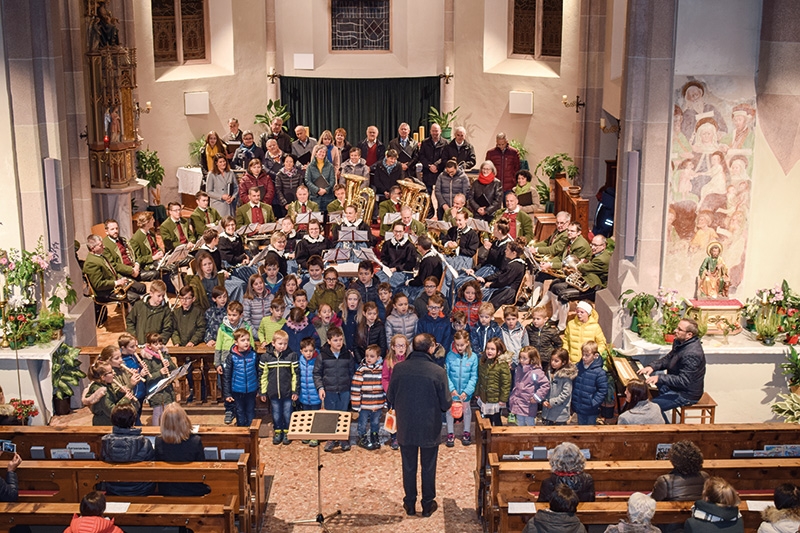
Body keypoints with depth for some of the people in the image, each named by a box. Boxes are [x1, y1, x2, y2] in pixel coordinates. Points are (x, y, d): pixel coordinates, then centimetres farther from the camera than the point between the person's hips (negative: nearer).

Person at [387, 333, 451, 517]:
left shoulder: (399, 368, -12)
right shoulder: (438, 372, -18)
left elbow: (390, 398, -2)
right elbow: (446, 404, -11)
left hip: (405, 427, 2)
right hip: (430, 428, -2)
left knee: (409, 467, 17)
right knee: (428, 467, 15)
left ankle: (410, 504, 29)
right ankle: (428, 504, 27)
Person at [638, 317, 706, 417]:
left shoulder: (692, 354, -30)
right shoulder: (679, 342, 2)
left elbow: (684, 381, -31)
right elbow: (668, 359, 15)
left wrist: (659, 378, -33)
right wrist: (652, 366, -3)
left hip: (686, 394, -10)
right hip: (673, 386, 10)